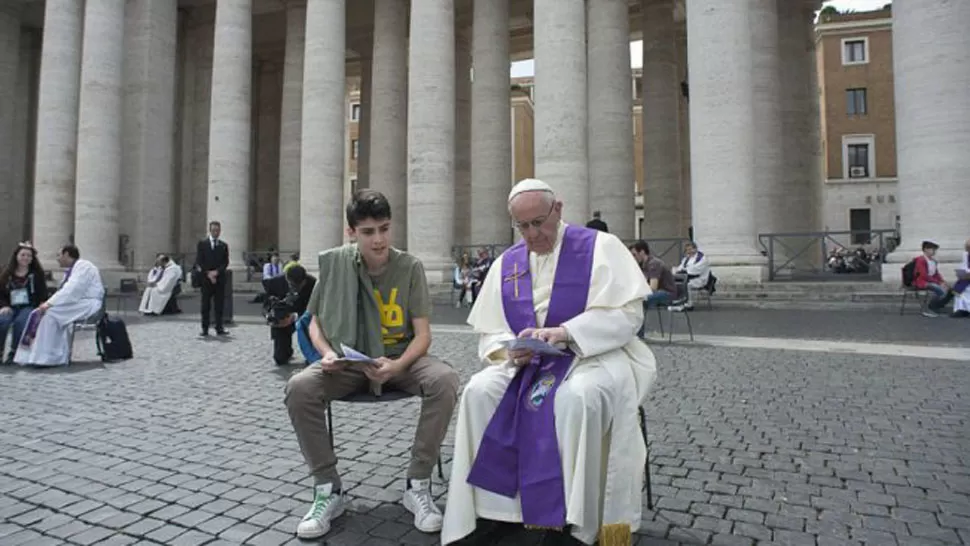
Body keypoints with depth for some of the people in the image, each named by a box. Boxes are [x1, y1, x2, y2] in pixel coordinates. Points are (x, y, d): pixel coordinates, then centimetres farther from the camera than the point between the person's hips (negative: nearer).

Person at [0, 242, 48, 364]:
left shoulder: (37, 274, 7)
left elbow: (43, 294, 5)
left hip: (29, 307, -2)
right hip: (10, 308, 2)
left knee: (20, 321, -34)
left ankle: (13, 352, -17)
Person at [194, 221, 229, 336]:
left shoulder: (224, 245, 11)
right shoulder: (202, 244, 5)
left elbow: (225, 262, 5)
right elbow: (199, 261, -2)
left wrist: (216, 272, -11)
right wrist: (208, 274, -11)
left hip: (219, 278, 2)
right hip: (205, 279, -2)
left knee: (220, 305, 1)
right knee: (206, 305, 1)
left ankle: (219, 328, 5)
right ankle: (205, 329, 5)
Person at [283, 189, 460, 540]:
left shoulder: (410, 267, -8)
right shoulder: (334, 263, -4)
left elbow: (422, 333, -10)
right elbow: (316, 322, 4)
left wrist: (397, 366, -29)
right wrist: (327, 353, -18)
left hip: (400, 358, -1)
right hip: (349, 362, 1)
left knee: (444, 381, -31)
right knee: (299, 388, -27)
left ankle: (417, 484, -13)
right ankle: (328, 488, -8)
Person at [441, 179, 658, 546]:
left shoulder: (600, 247, -3)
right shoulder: (506, 264, 10)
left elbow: (627, 314, -12)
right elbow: (490, 333, 9)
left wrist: (565, 332, -24)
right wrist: (510, 350, -14)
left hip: (596, 355, -4)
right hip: (529, 363, 4)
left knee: (578, 397, -37)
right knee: (480, 392, -22)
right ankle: (490, 509, -10)